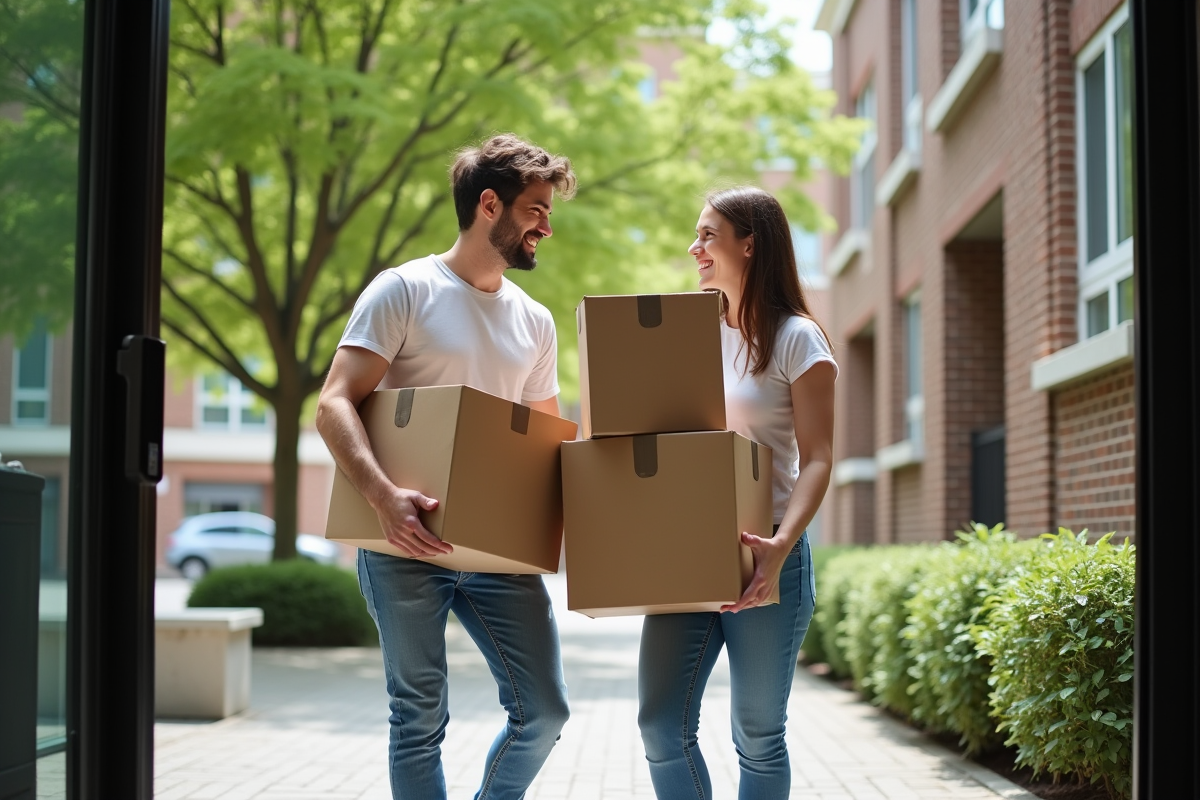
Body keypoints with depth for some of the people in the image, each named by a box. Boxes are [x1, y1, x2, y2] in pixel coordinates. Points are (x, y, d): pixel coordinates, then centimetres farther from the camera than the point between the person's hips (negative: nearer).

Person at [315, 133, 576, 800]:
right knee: (420, 719, 3)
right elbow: (334, 406, -12)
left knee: (542, 710, 1)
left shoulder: (534, 322, 14)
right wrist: (384, 496, -28)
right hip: (406, 543, -5)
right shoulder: (406, 290, -4)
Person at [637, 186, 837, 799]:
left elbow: (817, 459, -10)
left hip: (764, 558, -5)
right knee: (661, 726, -3)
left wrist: (782, 544, -26)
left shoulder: (795, 338, -3)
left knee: (758, 736, 4)